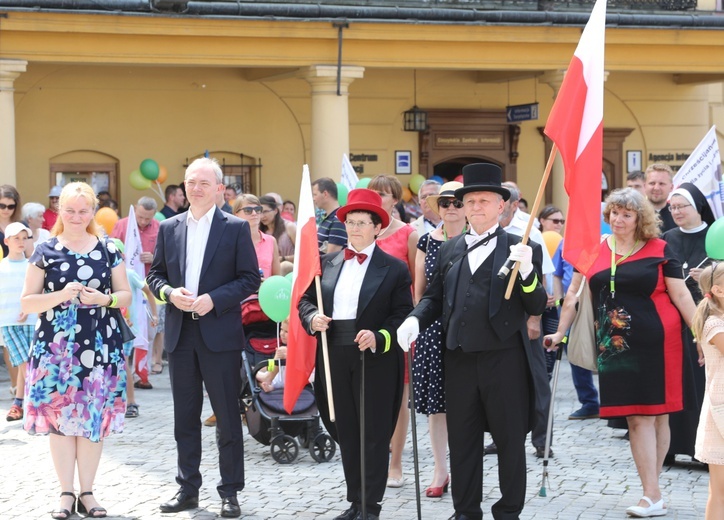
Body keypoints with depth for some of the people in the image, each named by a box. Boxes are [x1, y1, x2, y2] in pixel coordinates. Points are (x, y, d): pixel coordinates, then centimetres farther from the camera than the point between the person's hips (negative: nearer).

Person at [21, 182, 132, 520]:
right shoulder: (46, 251, 3)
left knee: (94, 417, 2)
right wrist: (61, 295, -16)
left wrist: (105, 299, -11)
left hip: (99, 344, 1)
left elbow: (126, 295, 10)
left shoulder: (108, 250, 6)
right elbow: (27, 302, 1)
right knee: (60, 416, -2)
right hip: (56, 345, -1)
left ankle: (87, 492, 11)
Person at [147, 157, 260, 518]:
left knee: (228, 417, 1)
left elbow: (250, 279, -3)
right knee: (185, 417, 9)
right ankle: (188, 488, 18)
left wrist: (214, 299, -15)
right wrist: (171, 293, -8)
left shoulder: (236, 228, -1)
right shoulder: (169, 228, 10)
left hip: (219, 333, -4)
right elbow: (155, 274, 13)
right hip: (180, 334, 4)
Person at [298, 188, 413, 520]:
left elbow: (403, 315, -6)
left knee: (374, 434, 0)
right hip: (335, 360, 5)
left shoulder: (394, 269, -2)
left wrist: (379, 338, -21)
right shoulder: (328, 263, 11)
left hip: (375, 361, -5)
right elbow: (306, 300, 14)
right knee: (346, 433, 11)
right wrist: (312, 318, -7)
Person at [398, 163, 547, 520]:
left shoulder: (521, 249, -1)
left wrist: (526, 271, -23)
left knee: (510, 440, 5)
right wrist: (414, 319, -1)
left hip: (504, 359, -4)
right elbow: (434, 298, 18)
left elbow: (537, 307, -6)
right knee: (462, 441, 11)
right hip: (459, 359, 4)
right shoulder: (449, 250, 12)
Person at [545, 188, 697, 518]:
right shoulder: (594, 250, 7)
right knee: (637, 418, 0)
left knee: (657, 413, 2)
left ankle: (651, 491, 11)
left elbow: (680, 295, 0)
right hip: (616, 346, 2)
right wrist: (560, 332, 11)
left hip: (658, 343, -2)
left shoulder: (658, 250, -1)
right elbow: (575, 292, 12)